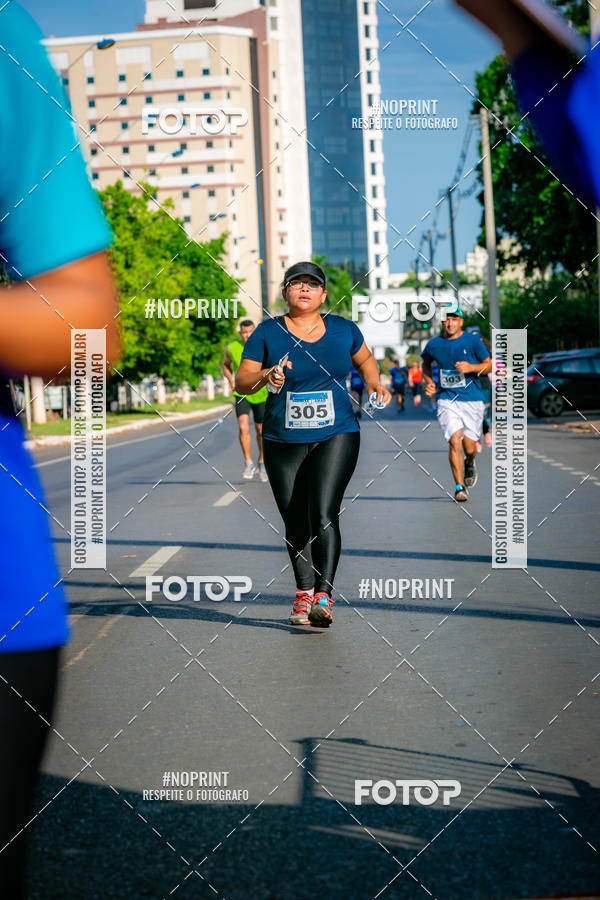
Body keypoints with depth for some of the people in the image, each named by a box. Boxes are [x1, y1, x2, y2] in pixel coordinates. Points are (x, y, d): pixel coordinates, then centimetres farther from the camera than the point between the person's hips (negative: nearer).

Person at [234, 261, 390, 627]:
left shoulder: (344, 330, 5)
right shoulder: (267, 333, 0)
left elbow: (364, 359, 24)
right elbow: (242, 381, -1)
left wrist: (375, 383, 5)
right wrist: (266, 376, -21)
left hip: (336, 437, -1)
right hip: (283, 442, 1)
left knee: (323, 516, -17)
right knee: (295, 525, 7)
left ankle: (323, 598, -17)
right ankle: (304, 592, 25)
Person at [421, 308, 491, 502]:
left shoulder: (473, 341, -1)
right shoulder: (434, 344, 5)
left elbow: (489, 365, 4)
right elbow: (426, 363, 25)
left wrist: (471, 367, -14)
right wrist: (429, 382, 9)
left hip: (472, 400, 0)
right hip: (447, 400, 0)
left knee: (469, 447, 2)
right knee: (454, 440, -17)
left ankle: (469, 464, 39)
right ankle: (459, 487, -9)